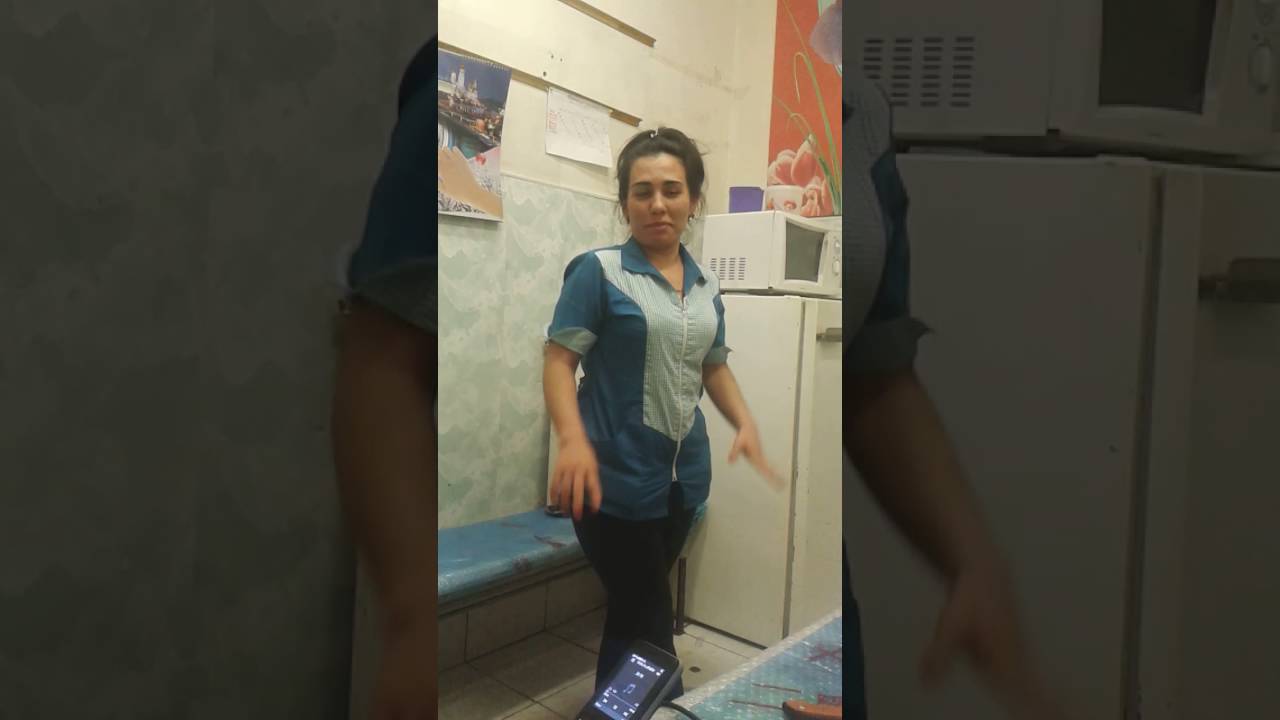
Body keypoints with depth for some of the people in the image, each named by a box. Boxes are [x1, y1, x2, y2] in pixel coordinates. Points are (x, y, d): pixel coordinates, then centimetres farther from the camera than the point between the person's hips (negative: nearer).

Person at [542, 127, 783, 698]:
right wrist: (573, 438, -27)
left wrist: (746, 424, 0)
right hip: (616, 477, -5)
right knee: (648, 618, 5)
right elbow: (559, 360, -11)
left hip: (684, 477, 6)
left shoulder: (707, 287, 9)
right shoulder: (598, 271, -8)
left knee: (633, 611, 18)